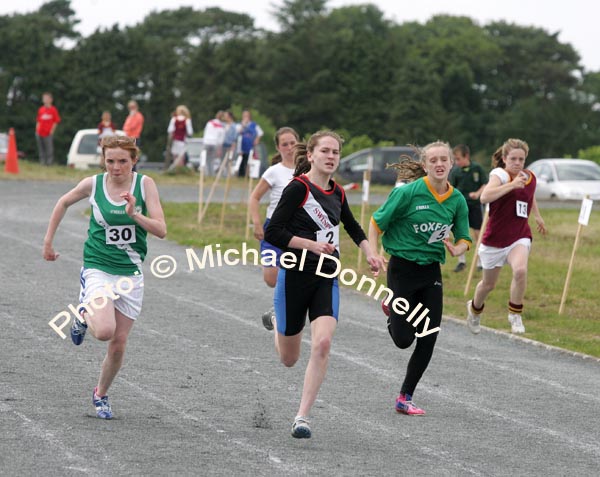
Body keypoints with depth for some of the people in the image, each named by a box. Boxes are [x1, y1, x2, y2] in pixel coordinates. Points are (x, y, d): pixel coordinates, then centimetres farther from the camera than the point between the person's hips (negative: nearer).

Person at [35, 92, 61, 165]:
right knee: (41, 149, 6)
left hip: (49, 134, -4)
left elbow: (56, 121, -1)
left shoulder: (53, 109, -1)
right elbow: (38, 121, 15)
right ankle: (42, 162, 12)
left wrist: (52, 131, -7)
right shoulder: (41, 109, 10)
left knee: (49, 149, -8)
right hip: (40, 133, 4)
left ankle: (49, 162, -5)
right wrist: (37, 130, 6)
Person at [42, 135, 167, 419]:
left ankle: (101, 394, 29)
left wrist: (135, 214, -29)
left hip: (131, 273, 2)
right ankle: (84, 314, 11)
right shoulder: (93, 184, -7)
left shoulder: (145, 184, -7)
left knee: (119, 344, 4)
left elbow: (161, 230, -13)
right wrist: (48, 241, 15)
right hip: (98, 268, -2)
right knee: (104, 331, -25)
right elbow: (64, 203, 13)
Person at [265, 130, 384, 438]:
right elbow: (272, 233, -15)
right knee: (289, 359, 8)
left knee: (322, 343, -20)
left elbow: (353, 227, 29)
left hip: (326, 279, 4)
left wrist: (369, 253, 14)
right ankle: (277, 324, 45)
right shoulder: (298, 188, -11)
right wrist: (312, 245, -20)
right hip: (295, 276, -4)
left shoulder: (337, 193, 9)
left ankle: (302, 418, -14)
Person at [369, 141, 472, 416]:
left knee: (428, 340, -1)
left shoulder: (457, 200, 1)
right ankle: (391, 312, 32)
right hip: (402, 267, -4)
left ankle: (405, 398, 12)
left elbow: (464, 239, 10)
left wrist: (456, 249, -13)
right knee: (403, 339, -4)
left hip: (432, 271, 4)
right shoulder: (408, 192, -13)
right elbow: (377, 223, -5)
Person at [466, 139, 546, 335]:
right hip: (495, 238, -3)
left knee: (520, 269, -29)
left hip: (519, 236, 3)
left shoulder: (530, 177, 3)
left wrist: (538, 216, 33)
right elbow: (485, 197, -36)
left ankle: (515, 314, -10)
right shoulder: (500, 175, -15)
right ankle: (475, 308, 48)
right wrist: (512, 185, -40)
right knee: (488, 284, 15)